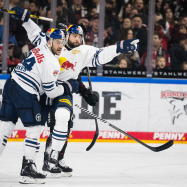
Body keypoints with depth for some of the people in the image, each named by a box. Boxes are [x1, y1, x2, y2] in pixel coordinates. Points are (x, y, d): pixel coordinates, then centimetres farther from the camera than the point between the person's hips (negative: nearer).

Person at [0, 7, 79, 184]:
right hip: (26, 94, -9)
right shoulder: (52, 64, -15)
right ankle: (27, 168, -7)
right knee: (34, 128, -2)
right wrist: (68, 87, 1)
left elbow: (35, 32, 30)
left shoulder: (40, 47, 10)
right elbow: (51, 91, -12)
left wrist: (24, 15, 43)